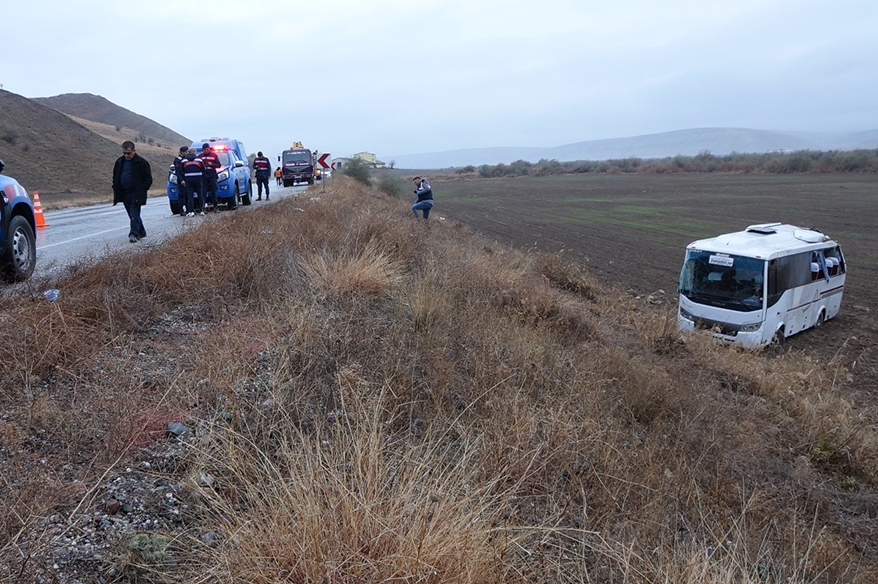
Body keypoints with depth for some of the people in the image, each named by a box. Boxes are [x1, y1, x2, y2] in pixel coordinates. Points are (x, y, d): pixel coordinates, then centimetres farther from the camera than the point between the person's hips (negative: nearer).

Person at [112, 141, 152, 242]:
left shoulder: (141, 162, -7)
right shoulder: (119, 162, 9)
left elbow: (148, 178, -5)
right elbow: (115, 177, 19)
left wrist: (142, 190, -12)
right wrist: (116, 190, 10)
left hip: (136, 194, -6)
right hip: (124, 194, 6)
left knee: (134, 214, -12)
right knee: (132, 215, 13)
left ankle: (134, 234, -14)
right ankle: (141, 232, 25)